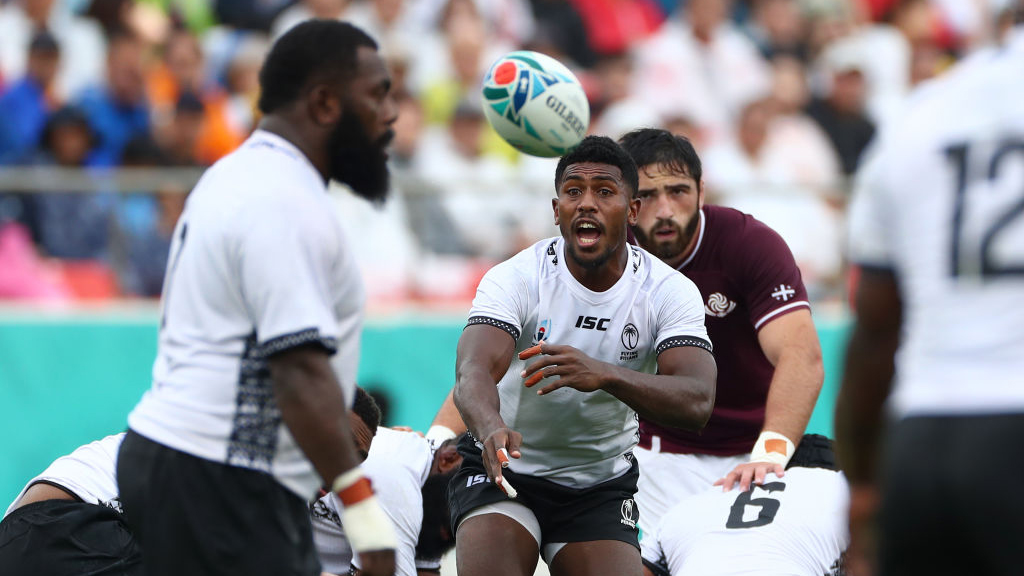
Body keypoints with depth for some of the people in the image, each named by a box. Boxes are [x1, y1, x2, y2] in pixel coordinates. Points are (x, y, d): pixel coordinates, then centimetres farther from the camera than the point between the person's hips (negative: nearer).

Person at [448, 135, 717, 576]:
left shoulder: (669, 291, -11)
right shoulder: (515, 278, -16)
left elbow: (696, 402, -26)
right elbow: (473, 373, -33)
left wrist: (605, 375, -45)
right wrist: (491, 428, -58)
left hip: (602, 484, 2)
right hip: (504, 469, -2)